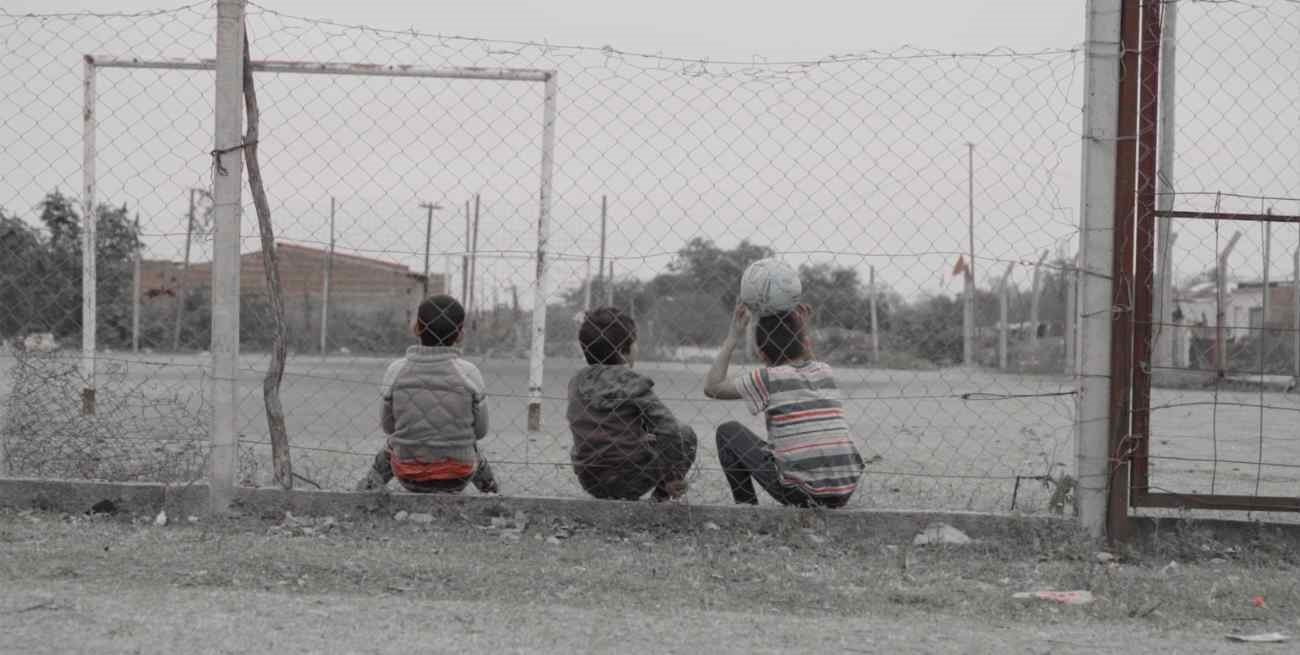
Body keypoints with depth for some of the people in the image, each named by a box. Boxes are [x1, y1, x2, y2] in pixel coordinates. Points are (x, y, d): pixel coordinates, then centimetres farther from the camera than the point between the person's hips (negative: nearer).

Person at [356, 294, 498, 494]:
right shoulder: (468, 373, -14)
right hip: (456, 477, -1)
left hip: (409, 476, 1)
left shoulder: (396, 371, -11)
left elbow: (389, 426, 1)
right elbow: (480, 430, -3)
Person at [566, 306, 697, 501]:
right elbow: (668, 429, -19)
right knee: (686, 434, 13)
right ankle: (661, 498, 12)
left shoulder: (577, 383, 2)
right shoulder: (633, 383, -16)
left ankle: (616, 499, 22)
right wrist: (676, 476, -9)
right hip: (627, 481, -6)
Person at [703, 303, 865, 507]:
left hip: (800, 492, -5)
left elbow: (712, 387, 10)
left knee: (728, 431, 11)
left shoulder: (768, 378, -2)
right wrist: (800, 330, 27)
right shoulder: (824, 372, 13)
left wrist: (733, 338, 13)